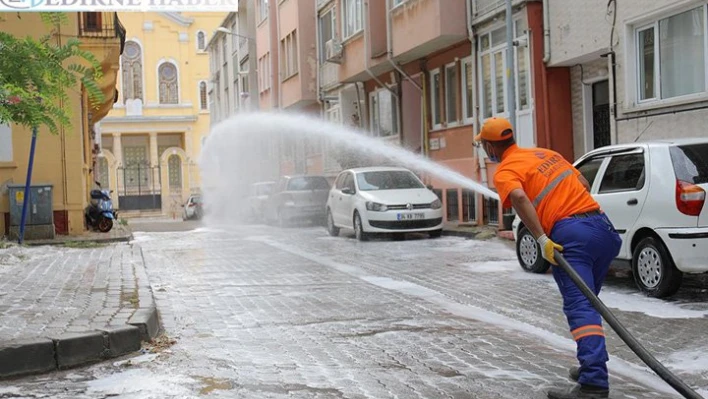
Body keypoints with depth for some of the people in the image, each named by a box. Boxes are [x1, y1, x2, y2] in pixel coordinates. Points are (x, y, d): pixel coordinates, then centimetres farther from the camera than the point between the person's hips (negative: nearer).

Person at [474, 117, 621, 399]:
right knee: (586, 303, 20)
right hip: (603, 226, 8)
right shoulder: (545, 153, 24)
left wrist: (542, 239, -21)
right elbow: (584, 184, 27)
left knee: (579, 307, -14)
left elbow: (519, 197, -21)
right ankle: (592, 365, 25)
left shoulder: (505, 171, 1)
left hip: (570, 235, -8)